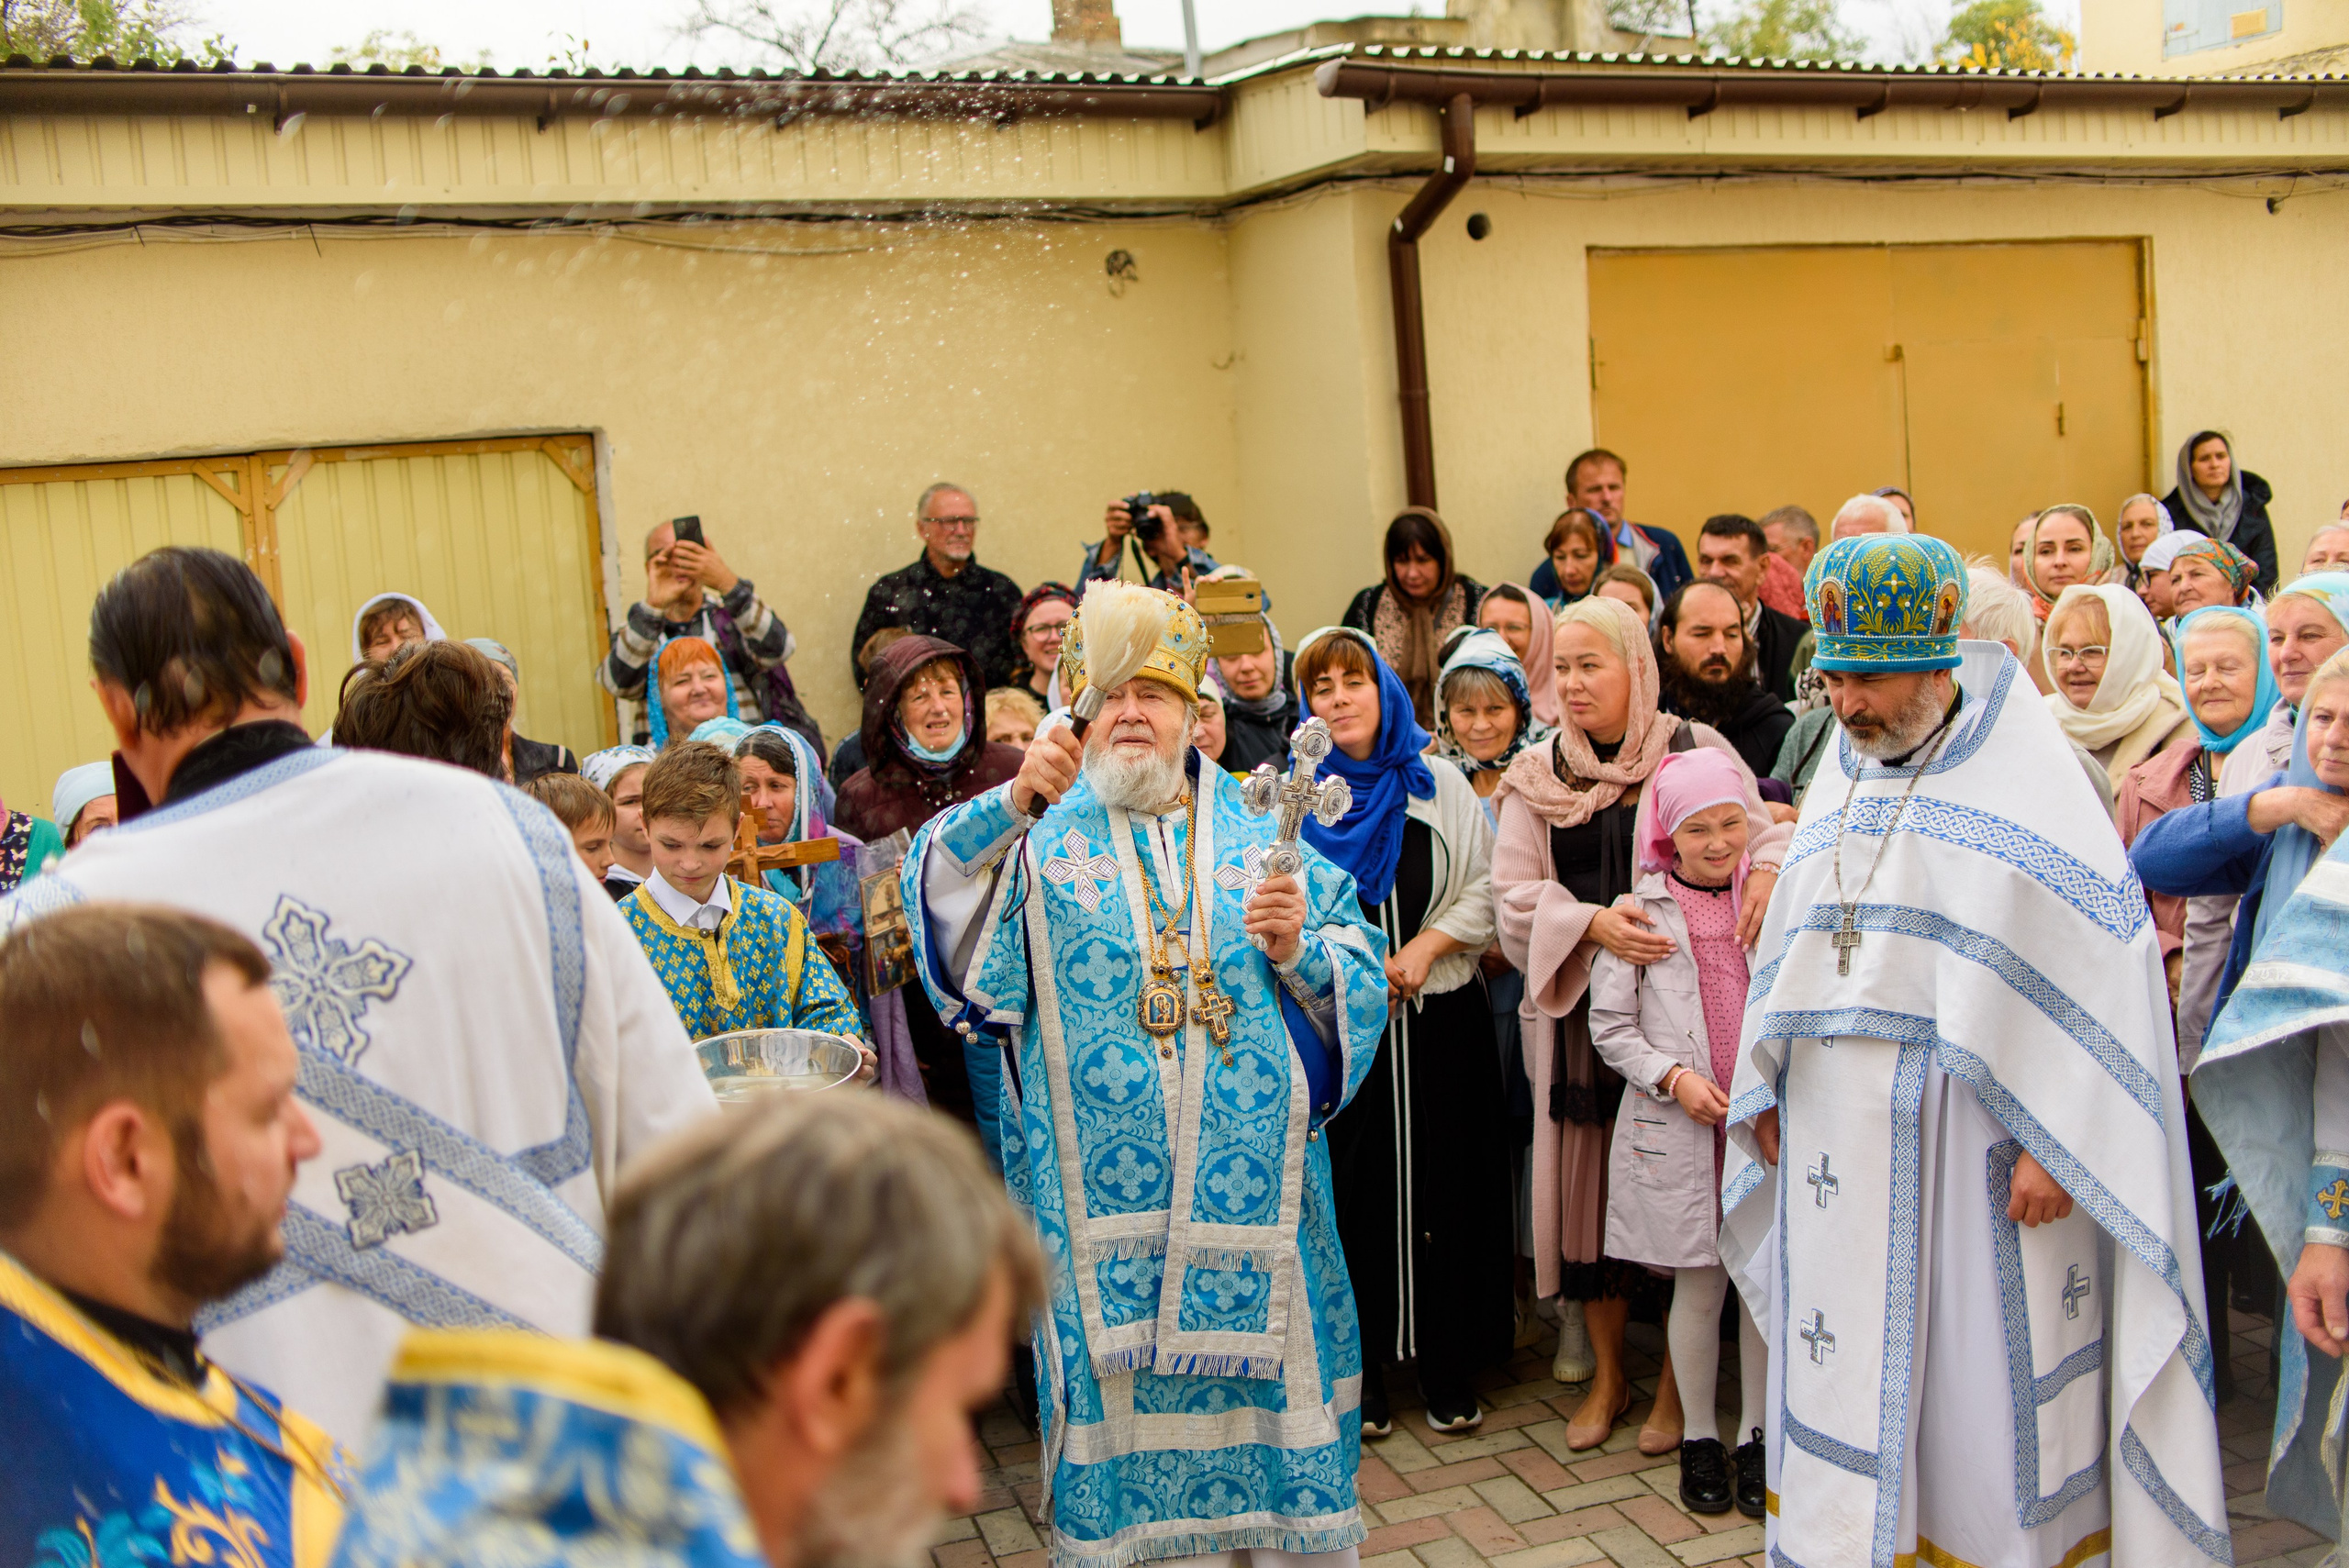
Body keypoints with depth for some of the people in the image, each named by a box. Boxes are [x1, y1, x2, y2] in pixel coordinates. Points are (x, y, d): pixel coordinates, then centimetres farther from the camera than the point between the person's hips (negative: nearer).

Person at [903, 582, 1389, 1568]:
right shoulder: (1043, 838, 5)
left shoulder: (1261, 836, 10)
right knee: (1110, 1367, 6)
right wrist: (1013, 800, -29)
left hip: (1250, 1179, 2)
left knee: (1261, 1356, 9)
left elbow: (1361, 968, 9)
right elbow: (944, 885, -14)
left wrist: (1299, 950, -12)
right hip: (1100, 1186, -1)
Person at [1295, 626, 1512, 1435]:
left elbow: (1487, 885, 5)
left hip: (1439, 1020, 1)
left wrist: (1425, 946, -9)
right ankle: (1362, 1381, 15)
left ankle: (1450, 1372, 18)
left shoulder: (1438, 783, 7)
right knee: (1353, 1194, 2)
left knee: (1445, 1188, 4)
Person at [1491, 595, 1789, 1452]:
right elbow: (1516, 890, 1)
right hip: (1581, 1004, 2)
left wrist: (1764, 873, -19)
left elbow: (1764, 828, 3)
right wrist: (1592, 924, -16)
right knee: (1589, 1178, 6)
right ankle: (1604, 1373, 22)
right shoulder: (1535, 774, 7)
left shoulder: (1697, 749, 2)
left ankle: (1679, 1378, 17)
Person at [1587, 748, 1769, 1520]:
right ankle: (1700, 1439, 23)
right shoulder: (1643, 912, -1)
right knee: (1700, 1286, 4)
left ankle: (1756, 1436, 24)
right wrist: (1673, 1076, -11)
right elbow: (1609, 1025, 1)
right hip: (1679, 1129, -2)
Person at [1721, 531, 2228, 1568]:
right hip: (1839, 1137, 5)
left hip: (1974, 1133, -5)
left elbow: (2101, 963, -12)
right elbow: (1788, 954, 17)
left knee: (1992, 1369, 2)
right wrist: (1768, 1098, 11)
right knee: (1847, 1368, 9)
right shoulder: (1837, 785, 12)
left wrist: (2057, 1139, -17)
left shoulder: (2024, 775, -6)